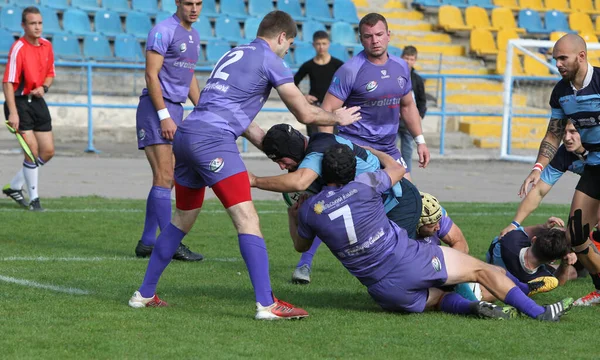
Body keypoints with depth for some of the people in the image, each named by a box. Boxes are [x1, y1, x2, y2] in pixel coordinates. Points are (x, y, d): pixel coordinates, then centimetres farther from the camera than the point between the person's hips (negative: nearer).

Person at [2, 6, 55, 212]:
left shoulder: (47, 46, 5)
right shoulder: (18, 49, -16)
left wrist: (44, 87, -3)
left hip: (37, 102, 7)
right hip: (20, 102, -7)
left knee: (48, 151, 7)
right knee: (32, 149, -14)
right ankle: (33, 198, -1)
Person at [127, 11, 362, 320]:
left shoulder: (233, 55, 27)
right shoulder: (270, 60, 2)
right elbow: (305, 114, 5)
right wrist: (338, 118, 23)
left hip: (185, 135, 9)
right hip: (213, 140, -9)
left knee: (182, 219, 21)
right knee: (246, 219, -11)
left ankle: (144, 294, 26)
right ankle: (267, 304, -18)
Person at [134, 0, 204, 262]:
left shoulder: (193, 36, 17)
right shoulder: (163, 31, -10)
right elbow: (151, 75, -15)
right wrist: (164, 116, -19)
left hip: (175, 110, 9)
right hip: (156, 108, -9)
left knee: (168, 180, 9)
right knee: (164, 178, -12)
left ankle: (147, 242, 14)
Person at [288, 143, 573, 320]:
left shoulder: (309, 210, -2)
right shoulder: (362, 186, -8)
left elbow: (301, 245, 23)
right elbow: (397, 168, 17)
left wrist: (292, 216, 40)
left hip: (384, 292, 3)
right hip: (411, 260, -3)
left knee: (437, 298, 29)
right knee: (481, 270, 12)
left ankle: (473, 307, -2)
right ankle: (538, 312, 10)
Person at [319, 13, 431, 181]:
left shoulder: (401, 67, 8)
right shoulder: (350, 70, -11)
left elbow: (407, 106, 22)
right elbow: (327, 111, -13)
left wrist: (420, 141, 17)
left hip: (388, 148, 6)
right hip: (355, 147, -6)